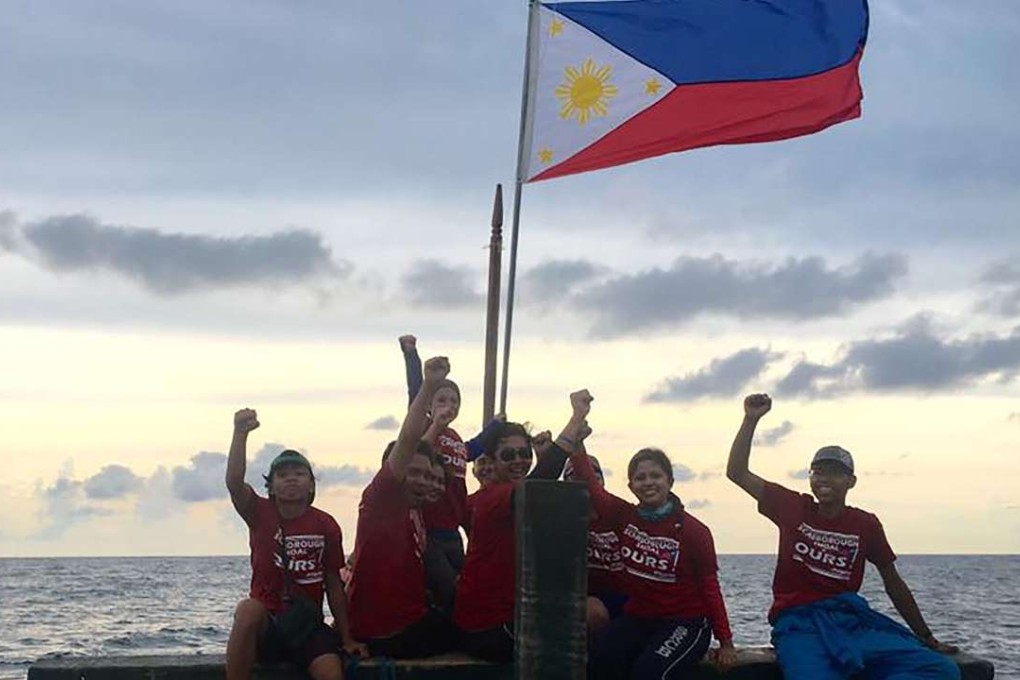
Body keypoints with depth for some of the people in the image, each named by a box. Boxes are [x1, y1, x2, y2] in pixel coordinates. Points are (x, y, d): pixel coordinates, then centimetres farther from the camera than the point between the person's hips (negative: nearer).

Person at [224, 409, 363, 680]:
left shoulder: (326, 525, 2)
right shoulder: (260, 514, -1)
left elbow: (334, 585, 7)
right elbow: (234, 483, -22)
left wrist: (346, 639, 6)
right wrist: (240, 434, -36)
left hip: (307, 626, 1)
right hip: (265, 625, -1)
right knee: (248, 608, -36)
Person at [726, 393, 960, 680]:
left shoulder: (866, 524, 11)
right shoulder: (794, 508, 8)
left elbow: (893, 582, 19)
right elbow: (737, 472, 5)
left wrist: (927, 639, 22)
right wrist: (751, 419, -6)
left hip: (852, 620, 4)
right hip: (799, 623, -3)